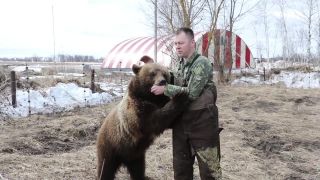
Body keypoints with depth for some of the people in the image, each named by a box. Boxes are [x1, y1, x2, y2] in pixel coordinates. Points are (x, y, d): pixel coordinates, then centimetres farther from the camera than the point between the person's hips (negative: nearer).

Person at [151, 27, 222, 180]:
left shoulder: (202, 63, -14)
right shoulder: (180, 65, 9)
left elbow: (191, 93, -22)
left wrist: (165, 89, -20)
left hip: (202, 122, -7)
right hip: (181, 122, 7)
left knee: (208, 167, 3)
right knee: (181, 167, 17)